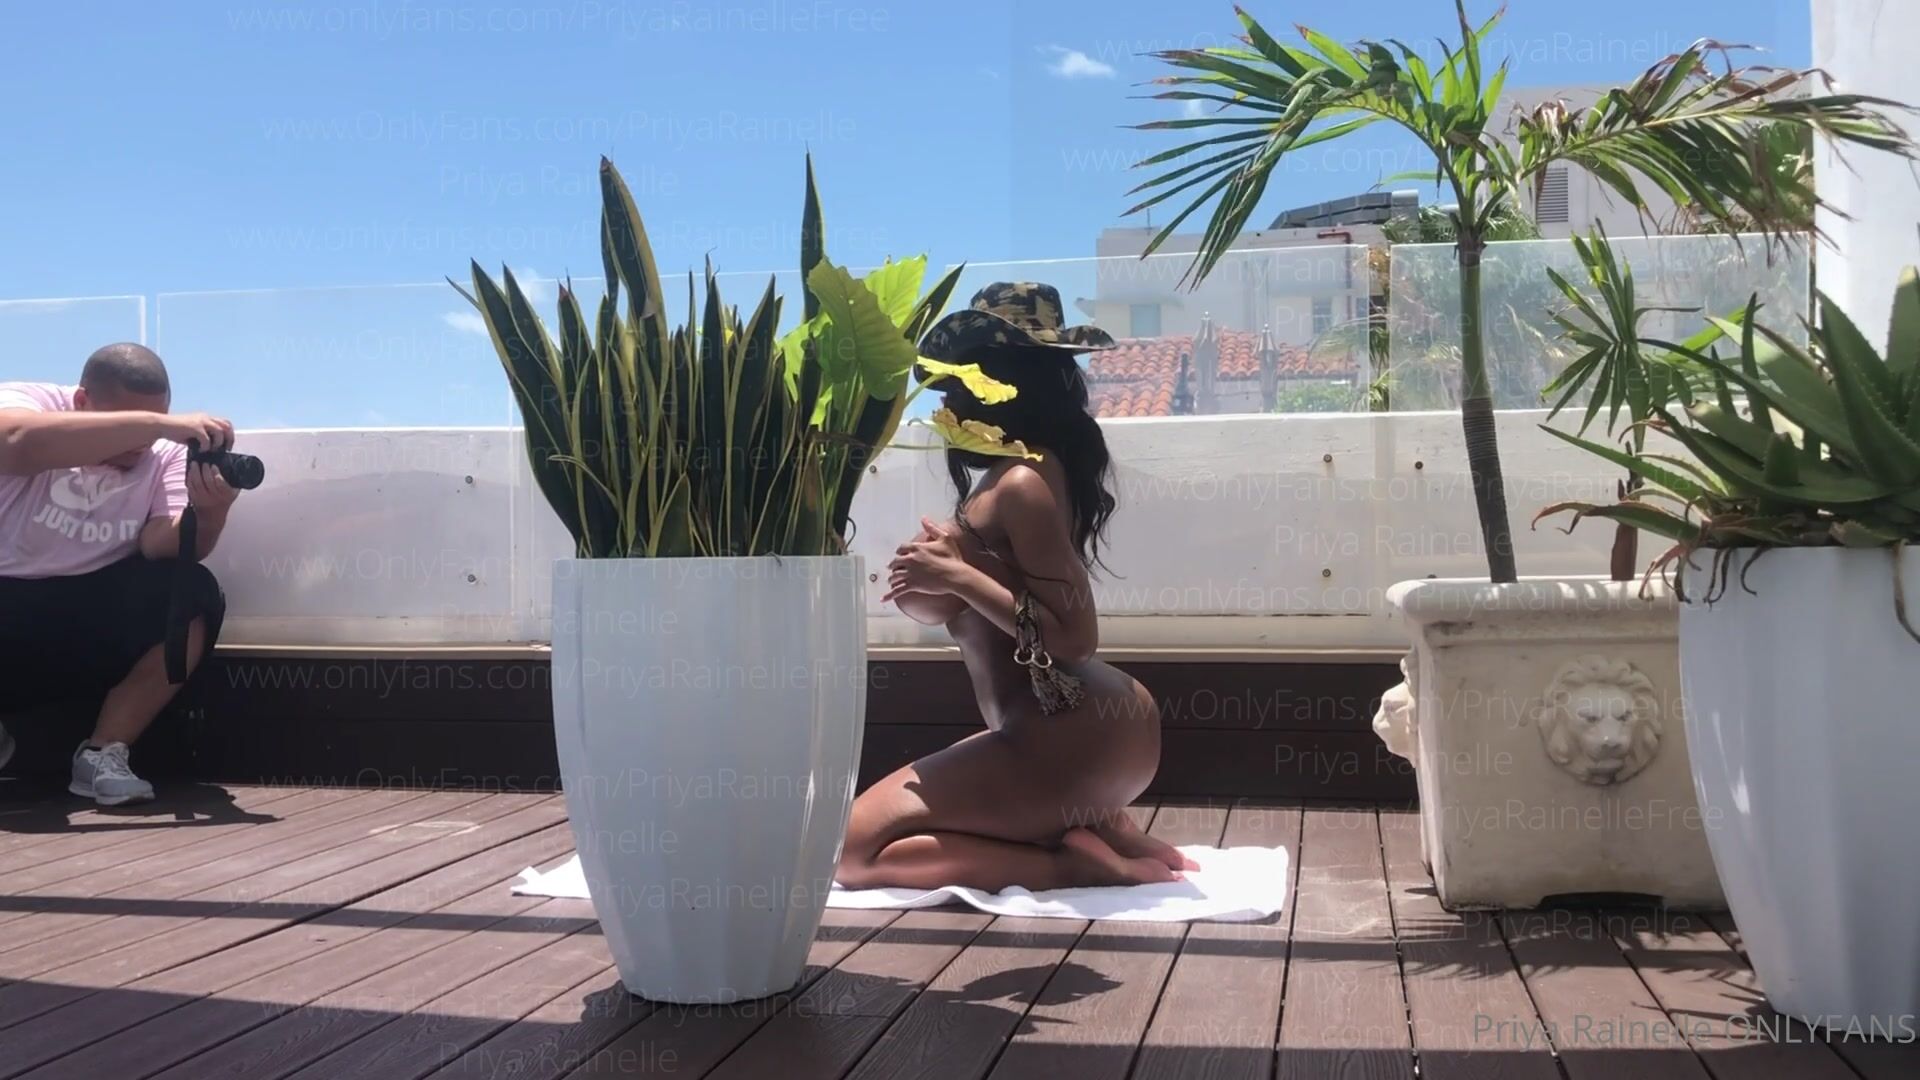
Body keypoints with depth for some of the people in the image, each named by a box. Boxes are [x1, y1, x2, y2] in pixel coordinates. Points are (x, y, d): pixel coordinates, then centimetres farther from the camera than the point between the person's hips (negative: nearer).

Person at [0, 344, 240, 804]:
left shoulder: (165, 453, -2)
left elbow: (159, 546, -16)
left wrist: (209, 513, -38)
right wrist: (161, 423, -43)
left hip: (88, 613, 3)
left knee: (193, 595, -22)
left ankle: (104, 753, -13)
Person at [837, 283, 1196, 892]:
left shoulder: (1022, 483, -17)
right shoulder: (1015, 472, 12)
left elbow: (1073, 637, -21)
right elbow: (970, 614, 13)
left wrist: (958, 576, -18)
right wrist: (932, 582, -6)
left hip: (1068, 742, -10)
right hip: (1066, 732, 10)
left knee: (856, 850, -5)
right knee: (886, 814, 29)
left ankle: (1073, 863, -8)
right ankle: (1088, 830, 10)